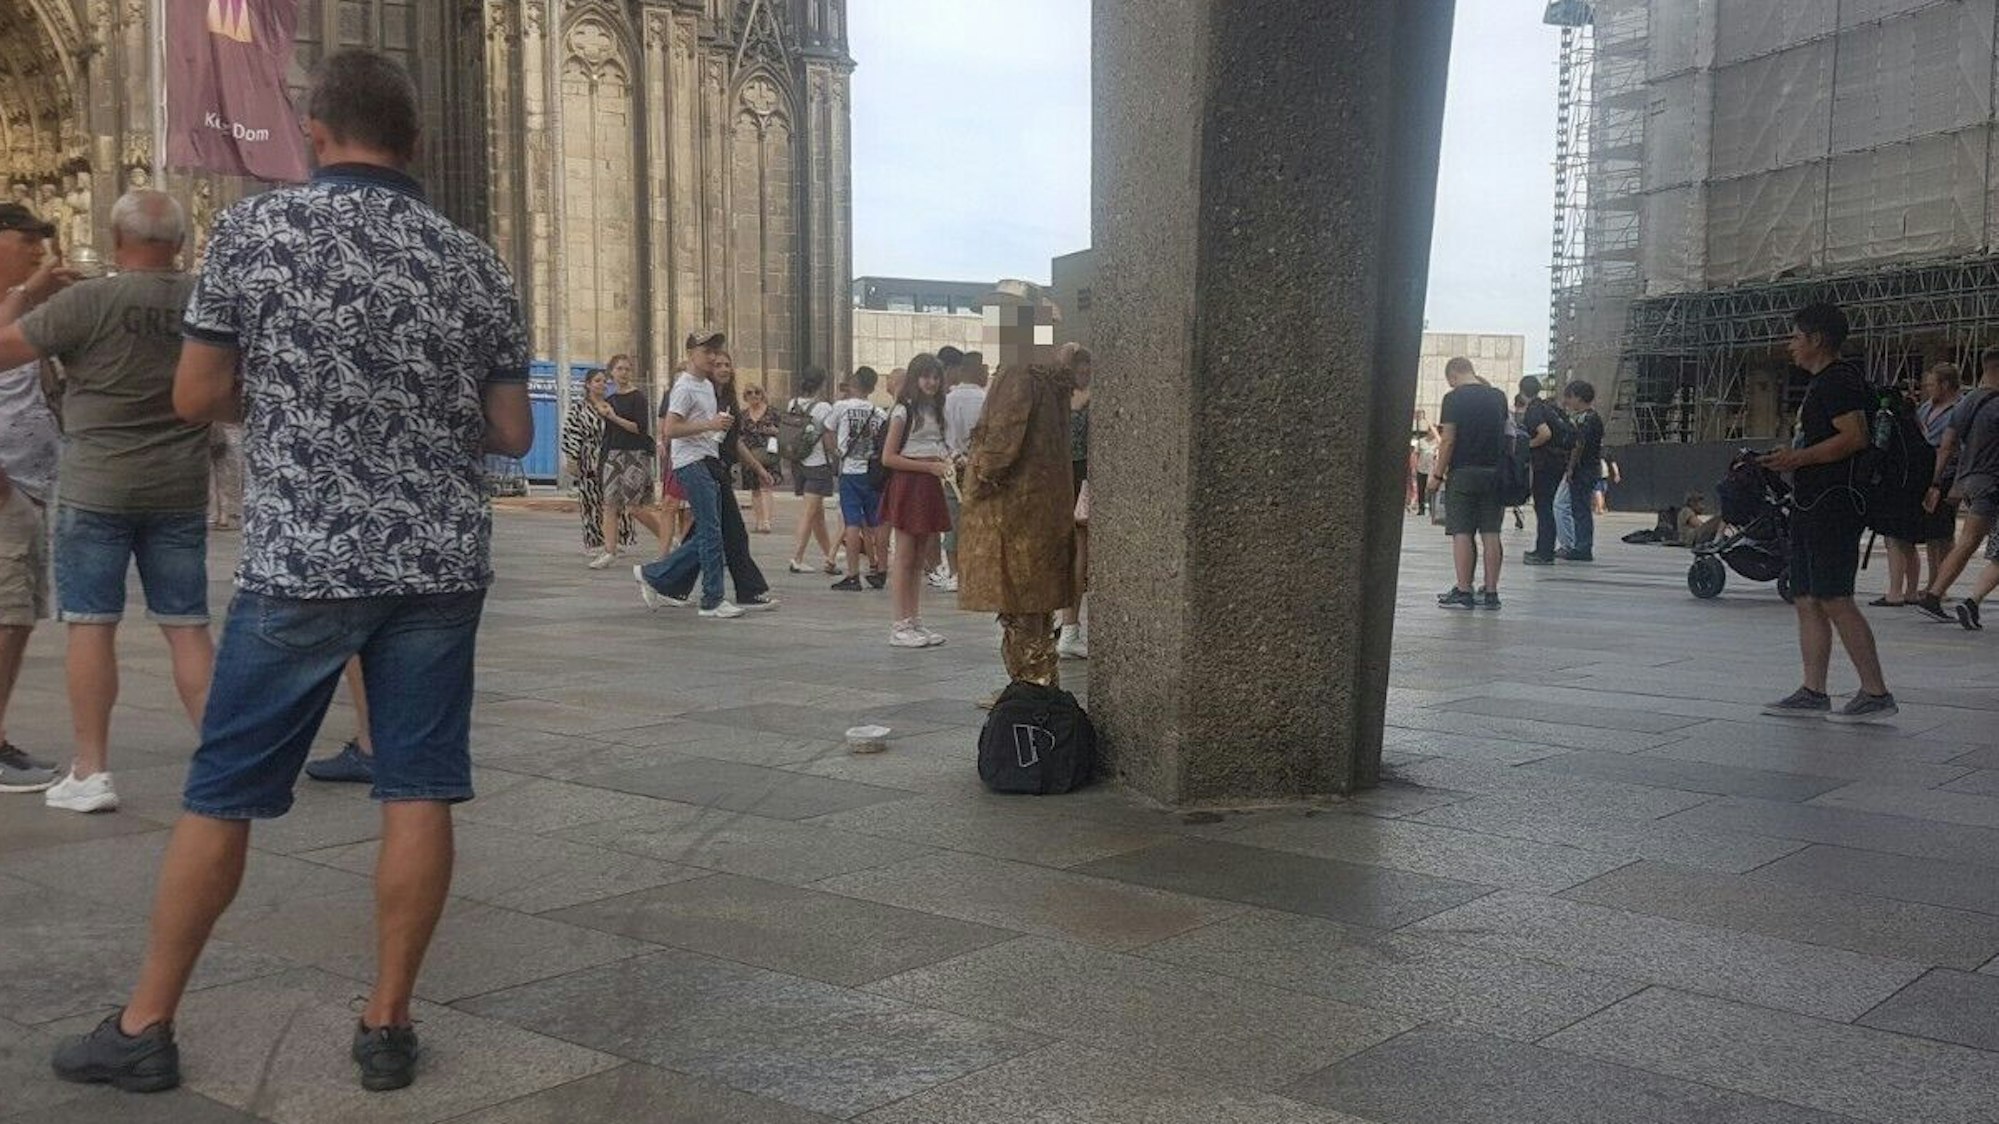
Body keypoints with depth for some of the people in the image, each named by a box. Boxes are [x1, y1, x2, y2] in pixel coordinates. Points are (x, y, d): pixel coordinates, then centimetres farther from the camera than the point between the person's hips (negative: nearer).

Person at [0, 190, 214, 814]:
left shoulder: (89, 301, -12)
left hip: (97, 487, -3)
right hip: (181, 490, 4)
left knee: (91, 624, 3)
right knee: (187, 627, 9)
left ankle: (90, 773, 5)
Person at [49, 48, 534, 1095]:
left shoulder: (254, 228, -4)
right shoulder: (472, 261, 3)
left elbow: (196, 397, 0)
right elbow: (513, 433, 5)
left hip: (300, 563, -2)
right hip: (439, 564, 2)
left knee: (221, 796, 8)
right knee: (417, 793, 6)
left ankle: (144, 1026, 19)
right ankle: (386, 1025, 13)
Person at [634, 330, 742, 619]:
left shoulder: (707, 385, 19)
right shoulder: (684, 387, -10)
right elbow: (670, 429, -18)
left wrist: (722, 423, 13)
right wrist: (709, 425, -22)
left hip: (709, 462, 10)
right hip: (691, 464, -10)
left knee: (706, 533, 9)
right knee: (710, 532, -10)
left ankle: (653, 575, 18)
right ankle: (713, 601, -6)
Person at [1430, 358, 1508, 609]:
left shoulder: (1454, 399, -7)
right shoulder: (1498, 397, 8)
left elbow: (1448, 440, -10)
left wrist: (1438, 475, -4)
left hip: (1463, 473, -5)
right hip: (1494, 472, 5)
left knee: (1462, 533, -2)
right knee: (1491, 534, 6)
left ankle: (1463, 593, -4)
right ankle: (1491, 593, 7)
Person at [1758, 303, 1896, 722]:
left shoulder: (1839, 380, -12)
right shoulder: (1821, 383, 20)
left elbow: (1855, 436, -23)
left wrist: (1799, 458, -19)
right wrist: (1791, 458, 18)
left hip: (1833, 505, -11)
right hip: (1810, 506, 11)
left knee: (1836, 600, -11)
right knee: (1808, 601, 9)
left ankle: (1876, 694, -7)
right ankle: (1813, 694, 12)